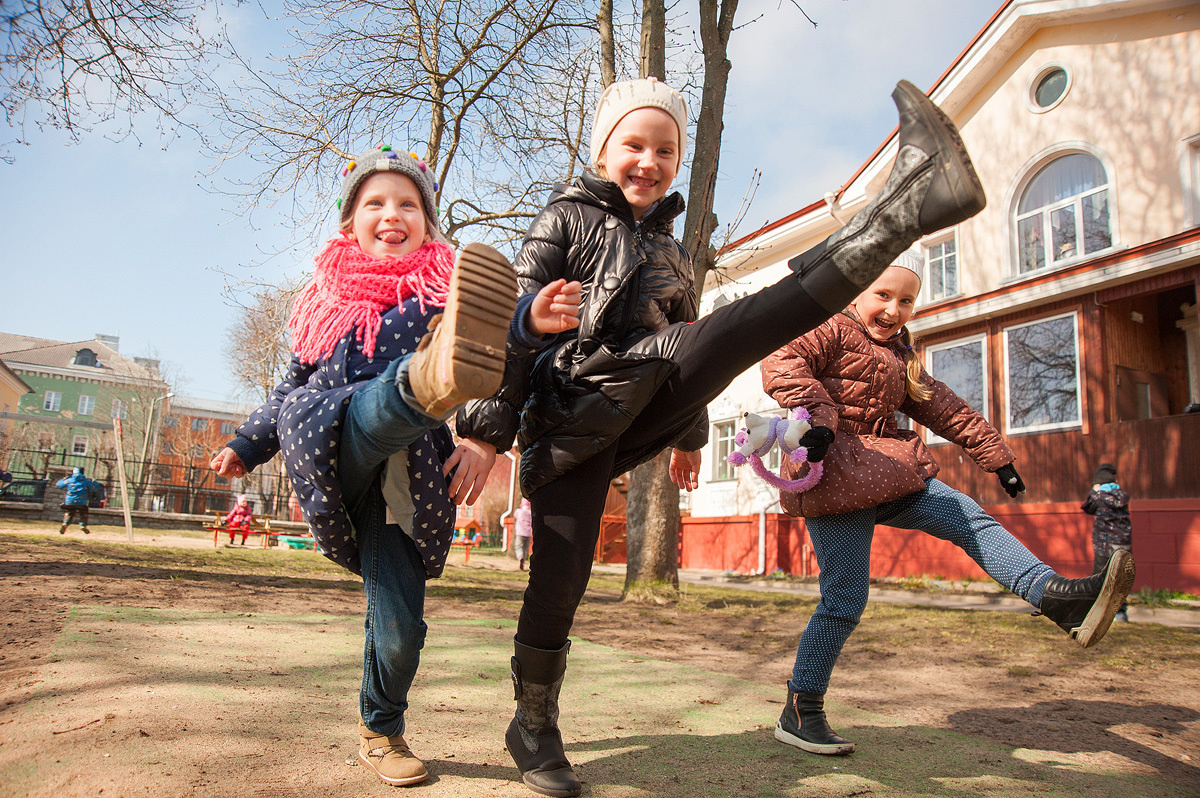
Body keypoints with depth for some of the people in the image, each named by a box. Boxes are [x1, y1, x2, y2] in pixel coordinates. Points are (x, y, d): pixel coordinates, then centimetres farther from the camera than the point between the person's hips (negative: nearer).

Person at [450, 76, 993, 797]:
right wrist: (486, 432, -11)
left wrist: (689, 436, 32)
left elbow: (686, 342, 30)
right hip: (572, 408, -3)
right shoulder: (566, 220, 8)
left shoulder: (669, 249, 25)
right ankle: (534, 728, 15)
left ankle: (910, 202, -35)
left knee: (750, 322, -19)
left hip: (649, 399, 4)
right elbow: (514, 327, -2)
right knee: (562, 569, -5)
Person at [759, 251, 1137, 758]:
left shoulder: (900, 355, 22)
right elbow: (782, 364, -22)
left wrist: (994, 454, 23)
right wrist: (817, 415, -36)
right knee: (845, 598, -7)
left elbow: (941, 407, 25)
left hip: (886, 477, 9)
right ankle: (799, 715, 4)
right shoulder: (833, 331, -5)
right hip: (838, 477, -9)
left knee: (969, 519, 5)